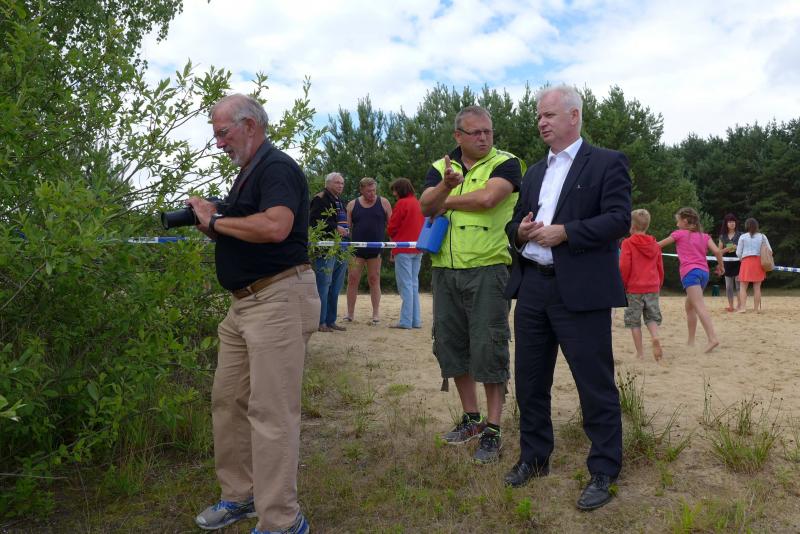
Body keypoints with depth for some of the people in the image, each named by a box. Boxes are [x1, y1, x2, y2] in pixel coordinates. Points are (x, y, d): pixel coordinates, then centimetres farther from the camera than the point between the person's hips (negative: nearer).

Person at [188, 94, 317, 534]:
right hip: (244, 301, 10)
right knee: (227, 401, 15)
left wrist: (216, 221, -15)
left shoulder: (277, 168, -10)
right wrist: (212, 225, 4)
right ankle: (240, 496, 29)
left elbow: (275, 227, -28)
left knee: (271, 412, -7)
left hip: (279, 299, -10)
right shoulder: (248, 173, 20)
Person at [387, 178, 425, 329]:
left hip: (404, 249, -7)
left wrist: (393, 236, 11)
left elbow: (392, 227, -8)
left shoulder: (402, 203, -10)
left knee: (405, 285, -5)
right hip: (418, 249, 7)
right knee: (414, 284, 11)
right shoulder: (419, 204, 12)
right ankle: (416, 320, 12)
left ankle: (406, 321, -5)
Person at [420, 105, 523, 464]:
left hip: (487, 269, -5)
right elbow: (425, 207, -4)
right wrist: (445, 186, -25)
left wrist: (446, 202, -5)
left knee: (489, 347, -4)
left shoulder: (505, 163, -1)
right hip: (445, 270, 6)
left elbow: (487, 198, -20)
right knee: (450, 344, 12)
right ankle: (471, 418, 28)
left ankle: (492, 429, 8)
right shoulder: (440, 168, 12)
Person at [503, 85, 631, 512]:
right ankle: (534, 457, 31)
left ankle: (603, 473, 16)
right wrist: (520, 231, -4)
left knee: (595, 384, 1)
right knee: (530, 379, 14)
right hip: (532, 287, 7)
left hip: (580, 291, -6)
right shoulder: (534, 172, 19)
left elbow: (619, 219, -12)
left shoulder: (607, 163, -1)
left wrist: (564, 232, -19)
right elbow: (515, 223, 19)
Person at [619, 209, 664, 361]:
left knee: (634, 321, 6)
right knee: (652, 317, 15)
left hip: (634, 288, -4)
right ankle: (655, 337, -14)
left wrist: (621, 285, -1)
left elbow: (624, 267, -13)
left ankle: (640, 353, 7)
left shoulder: (628, 243, -8)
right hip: (652, 288, 4)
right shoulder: (655, 245, 8)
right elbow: (660, 268, 12)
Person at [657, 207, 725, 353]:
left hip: (690, 272, -6)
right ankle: (690, 341, 20)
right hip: (704, 272, 6)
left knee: (700, 307, -19)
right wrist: (720, 266, 20)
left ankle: (712, 338, -35)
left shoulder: (679, 234, 6)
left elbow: (659, 245, 15)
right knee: (689, 306, 19)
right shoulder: (704, 236, 17)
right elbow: (717, 251, 4)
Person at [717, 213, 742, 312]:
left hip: (738, 262, -3)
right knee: (728, 286, 5)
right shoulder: (722, 236, 9)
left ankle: (739, 305, -4)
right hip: (727, 262, 3)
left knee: (738, 284, -8)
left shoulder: (740, 235, 3)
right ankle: (730, 306, 10)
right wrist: (726, 249, -9)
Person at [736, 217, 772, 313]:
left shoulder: (743, 237, 1)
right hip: (759, 262, 2)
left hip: (746, 261, -2)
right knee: (757, 287, 6)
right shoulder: (762, 236, 7)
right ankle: (756, 308, 6)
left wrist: (741, 259, 20)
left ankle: (742, 307, -10)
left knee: (743, 286, 1)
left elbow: (738, 253, 1)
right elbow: (769, 250, 4)